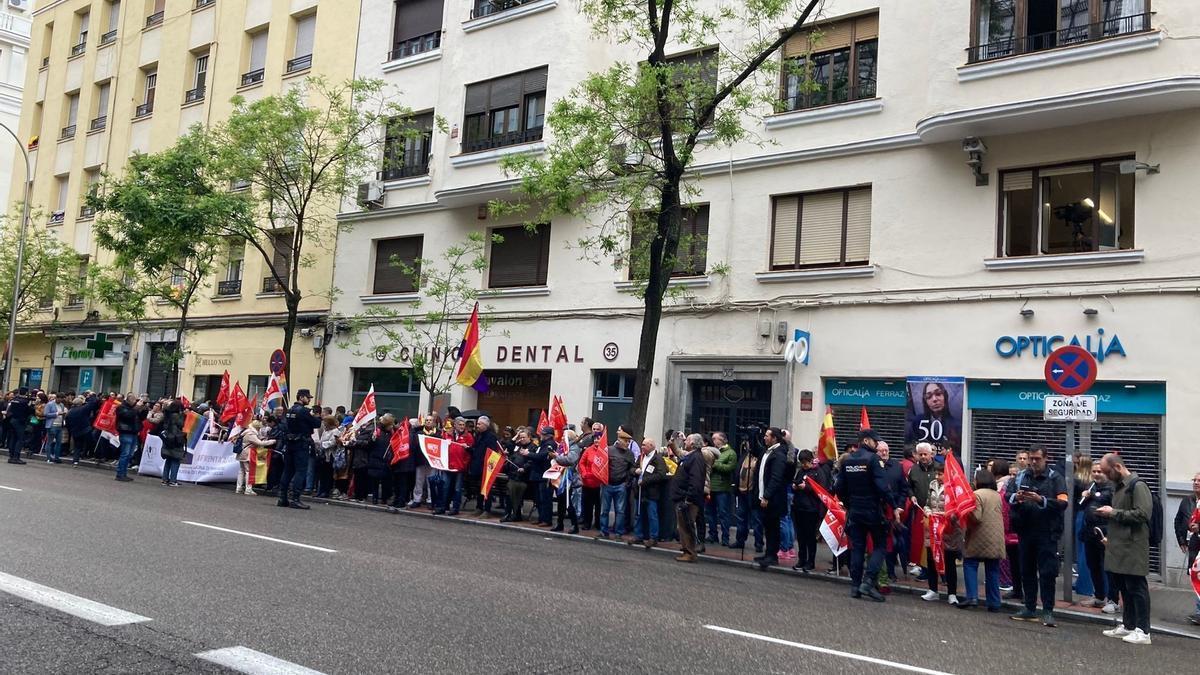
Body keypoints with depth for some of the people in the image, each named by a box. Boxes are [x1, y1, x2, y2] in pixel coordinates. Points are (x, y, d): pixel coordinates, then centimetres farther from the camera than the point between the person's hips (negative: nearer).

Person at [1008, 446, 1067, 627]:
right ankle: (1030, 609, 22)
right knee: (1027, 571, 12)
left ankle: (1048, 611, 3)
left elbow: (1062, 503, -13)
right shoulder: (1021, 476, 9)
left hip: (1047, 533, -5)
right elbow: (1007, 496, 8)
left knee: (1047, 573, -4)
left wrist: (1041, 500, -25)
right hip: (1025, 531, 5)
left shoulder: (1055, 478, -4)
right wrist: (1016, 497, -13)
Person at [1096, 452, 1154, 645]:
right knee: (1124, 588, 14)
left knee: (1136, 588, -5)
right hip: (1119, 546, 9)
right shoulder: (1118, 486, 17)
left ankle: (1143, 631, 0)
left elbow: (1142, 514, -20)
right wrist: (1107, 513, 9)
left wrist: (1114, 512, -15)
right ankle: (1128, 625, 23)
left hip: (1133, 548, -9)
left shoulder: (1137, 486, -12)